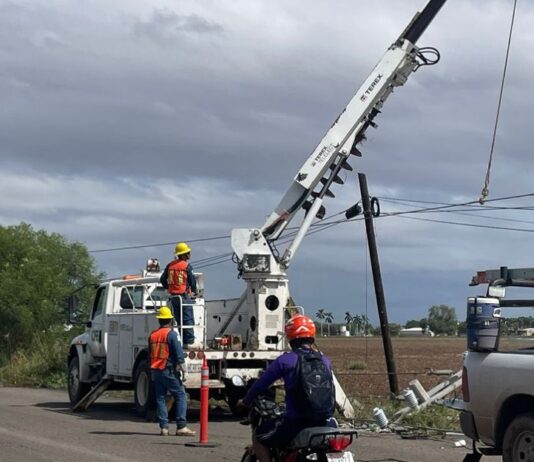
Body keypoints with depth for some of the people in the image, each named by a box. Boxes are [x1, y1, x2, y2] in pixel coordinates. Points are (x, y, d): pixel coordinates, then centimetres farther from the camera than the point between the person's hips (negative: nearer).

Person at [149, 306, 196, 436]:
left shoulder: (152, 335, 10)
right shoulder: (171, 334, -10)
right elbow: (179, 354, -14)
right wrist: (183, 371, -9)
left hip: (155, 371, 6)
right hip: (169, 371, -6)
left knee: (160, 398, 9)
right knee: (181, 396, -2)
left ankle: (163, 427, 4)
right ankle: (181, 426, -9)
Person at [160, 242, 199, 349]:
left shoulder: (170, 265, 7)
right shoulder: (187, 266, -10)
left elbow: (162, 280, 12)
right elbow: (192, 281, -6)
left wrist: (168, 288, 26)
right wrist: (194, 291, 12)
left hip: (173, 296, 6)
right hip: (184, 295, -6)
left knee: (179, 319, 13)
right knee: (188, 319, -4)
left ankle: (182, 341, 14)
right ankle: (189, 342, -8)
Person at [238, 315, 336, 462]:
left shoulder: (285, 360, -3)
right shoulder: (325, 360, 10)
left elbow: (262, 383, 4)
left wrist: (246, 401, 23)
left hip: (296, 423, -4)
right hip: (324, 422, 4)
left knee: (258, 437, 17)